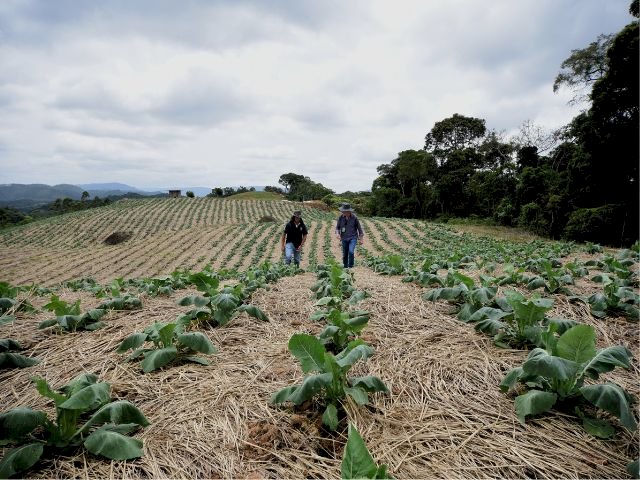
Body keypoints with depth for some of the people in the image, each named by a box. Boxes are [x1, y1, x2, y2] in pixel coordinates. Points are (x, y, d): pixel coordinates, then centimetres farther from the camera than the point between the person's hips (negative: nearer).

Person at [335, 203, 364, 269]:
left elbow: (359, 227, 1)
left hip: (353, 238, -3)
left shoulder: (354, 217, -11)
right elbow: (337, 227, 4)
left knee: (351, 251, -21)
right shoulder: (340, 217, -6)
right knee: (345, 254, 9)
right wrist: (337, 233, -18)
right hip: (344, 238, 3)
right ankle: (345, 267, 29)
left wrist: (361, 238, 4)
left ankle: (351, 266, -6)